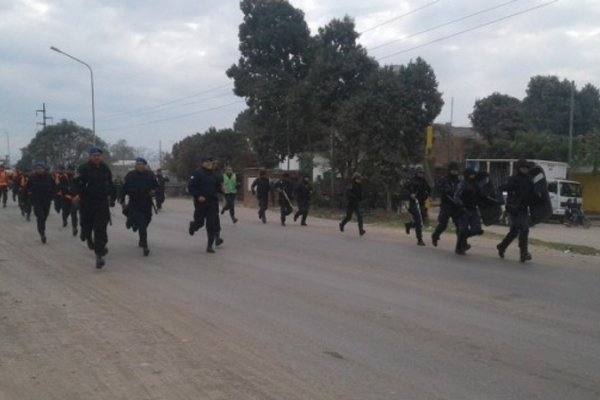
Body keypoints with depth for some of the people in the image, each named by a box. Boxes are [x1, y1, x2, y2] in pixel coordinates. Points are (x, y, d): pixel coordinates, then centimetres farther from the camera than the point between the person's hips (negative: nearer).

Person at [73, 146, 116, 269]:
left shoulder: (105, 169, 7)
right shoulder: (84, 168, -7)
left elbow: (110, 184, 19)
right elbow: (77, 182, -18)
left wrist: (112, 197, 21)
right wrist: (77, 194, -35)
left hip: (102, 203, 1)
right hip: (87, 203, -1)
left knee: (100, 228, -9)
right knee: (86, 225, 11)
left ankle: (99, 255, -10)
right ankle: (87, 237, 49)